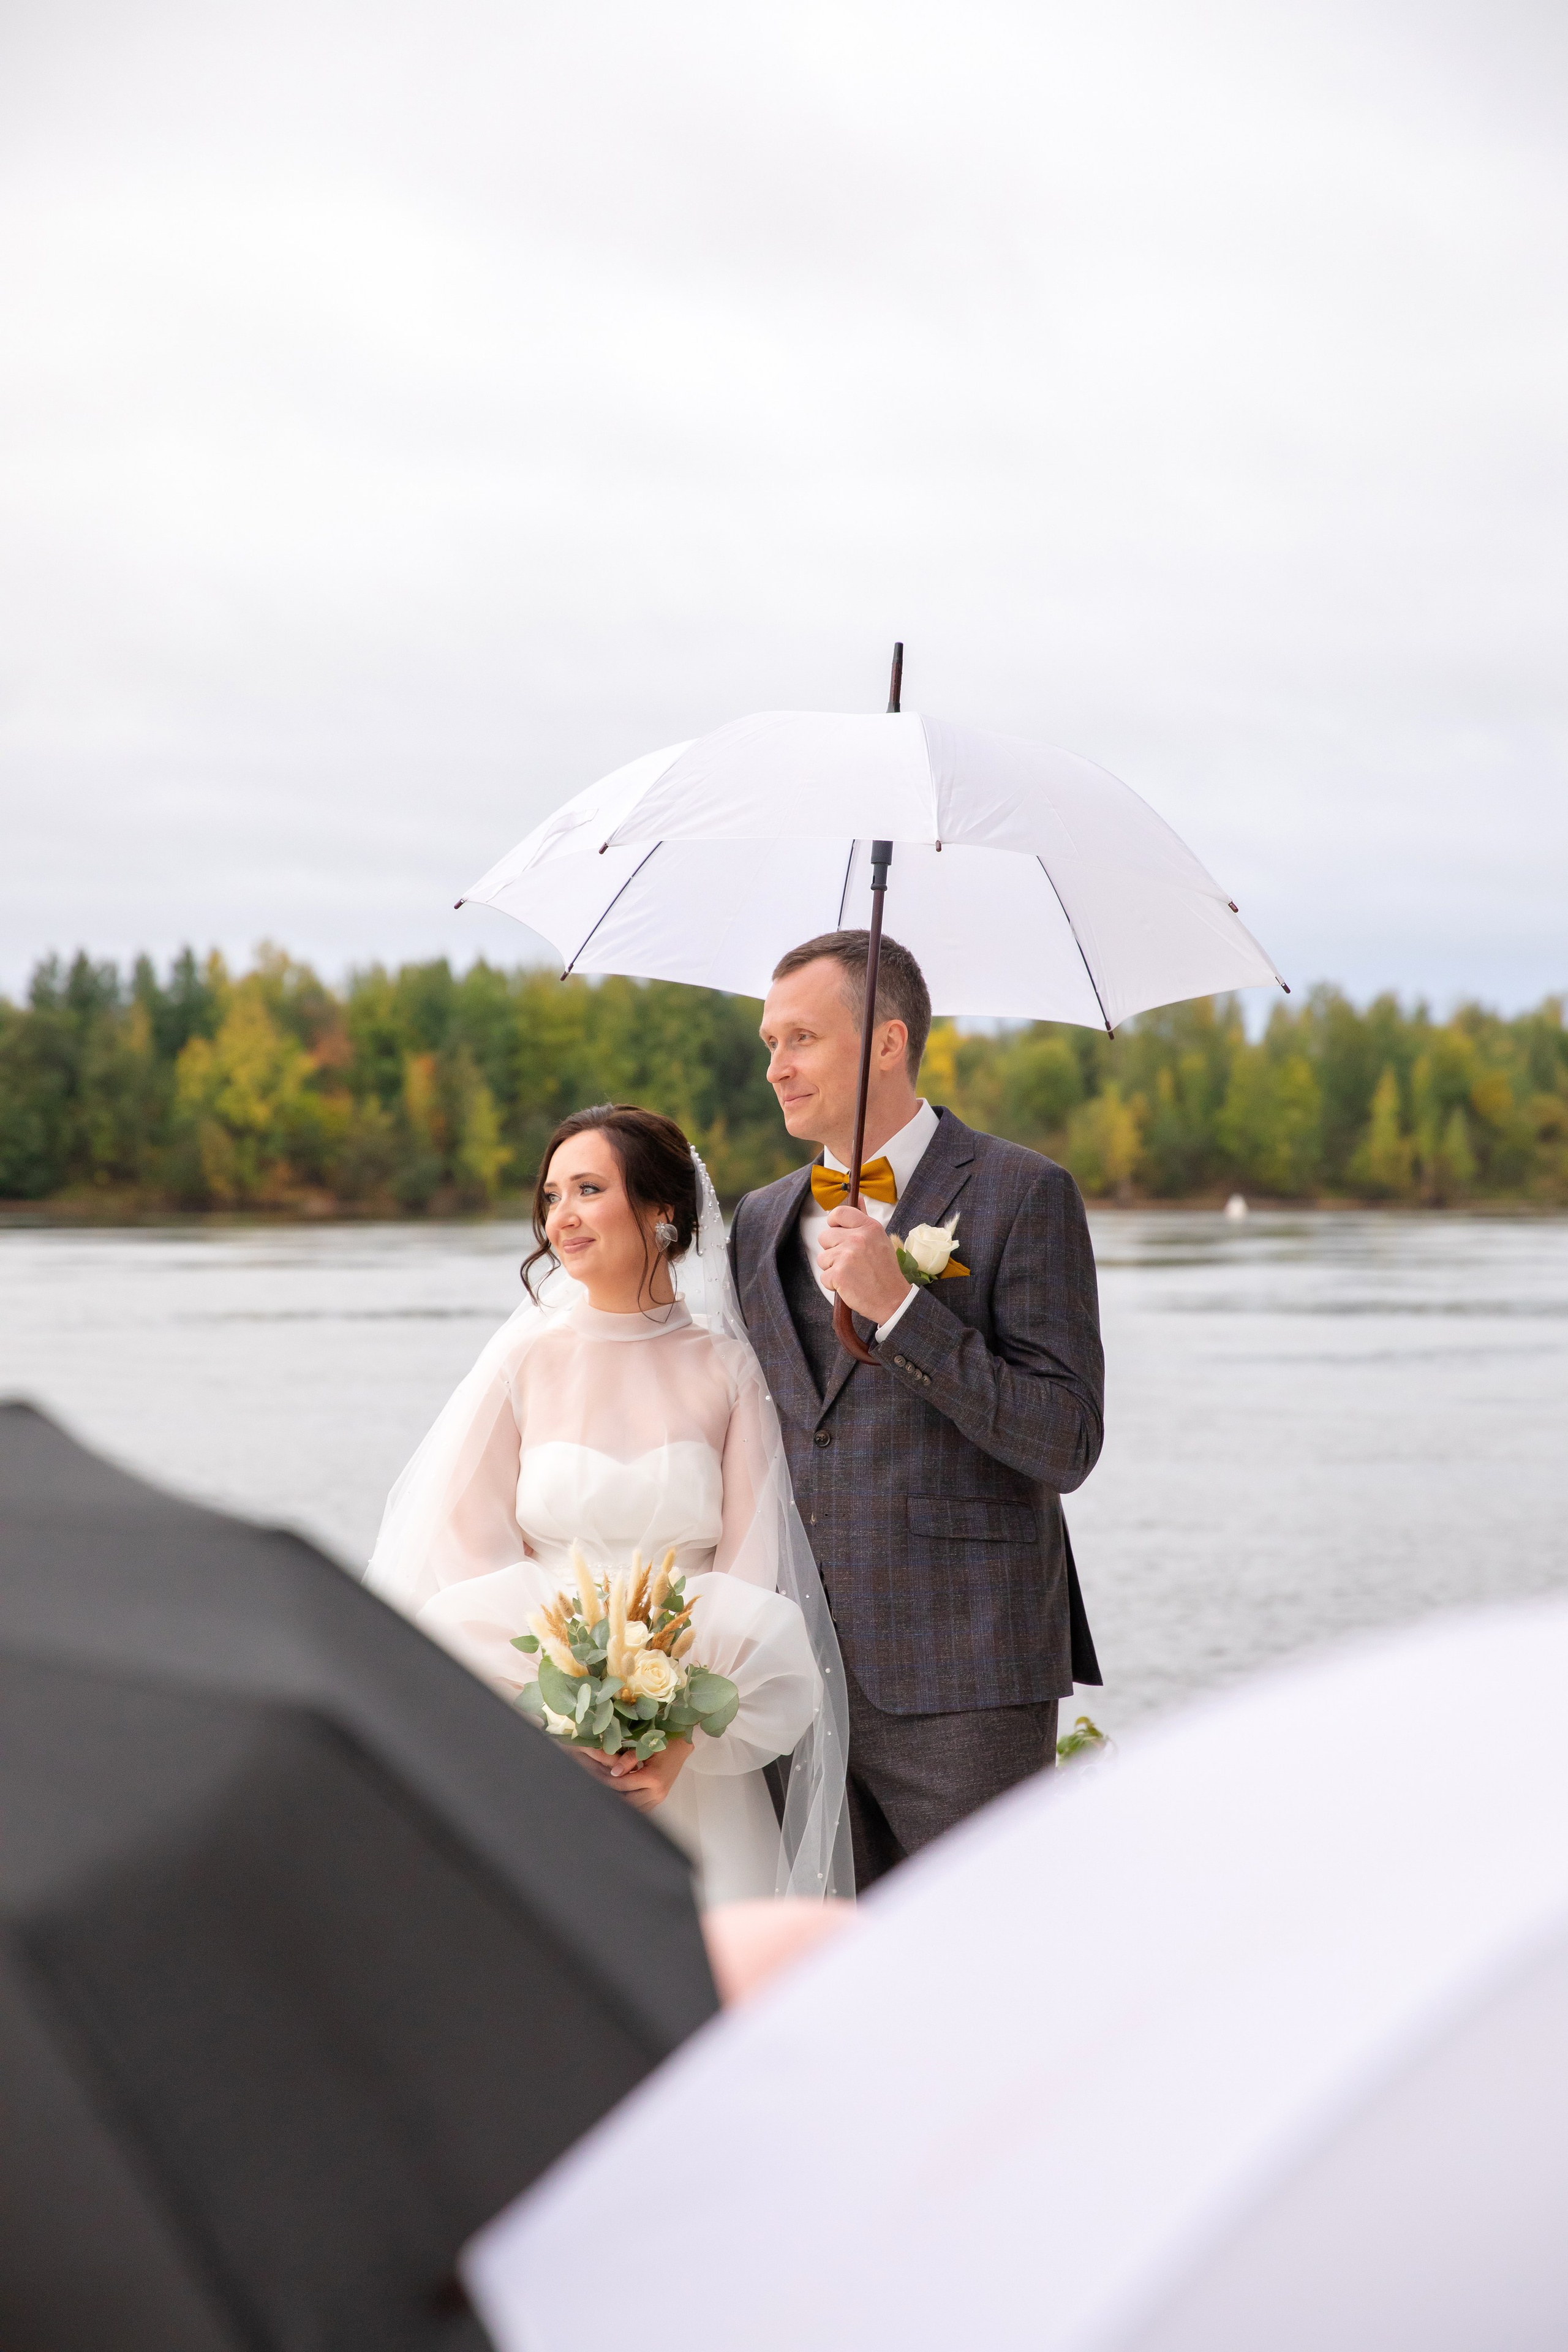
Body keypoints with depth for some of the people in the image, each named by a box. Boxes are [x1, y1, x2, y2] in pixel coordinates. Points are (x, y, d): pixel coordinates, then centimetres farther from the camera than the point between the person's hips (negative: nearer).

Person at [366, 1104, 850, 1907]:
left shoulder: (726, 1371, 0)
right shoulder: (526, 1356, 0)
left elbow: (752, 1575, 0)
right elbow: (461, 1568, -1)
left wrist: (686, 1739, -12)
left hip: (696, 1763, 0)